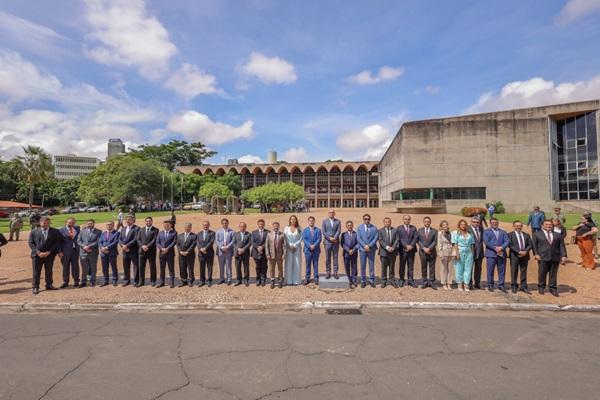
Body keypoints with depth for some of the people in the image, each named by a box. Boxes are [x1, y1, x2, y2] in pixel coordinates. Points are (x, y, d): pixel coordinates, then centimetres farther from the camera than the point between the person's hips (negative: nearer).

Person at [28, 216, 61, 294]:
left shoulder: (55, 232, 3)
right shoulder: (34, 232, 5)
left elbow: (57, 243, -1)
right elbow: (31, 243, 1)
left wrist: (48, 252, -10)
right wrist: (38, 252, -11)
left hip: (49, 255, 0)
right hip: (37, 255, 0)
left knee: (49, 271, 8)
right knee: (36, 272, 2)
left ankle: (49, 285, 20)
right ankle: (35, 287, 12)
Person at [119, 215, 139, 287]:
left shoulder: (136, 228, -7)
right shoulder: (123, 228, 16)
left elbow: (136, 239, -16)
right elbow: (120, 239, 11)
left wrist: (127, 245, -17)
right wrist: (122, 246, -7)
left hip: (134, 251, -6)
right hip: (125, 251, 7)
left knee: (136, 267, 0)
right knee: (126, 267, 13)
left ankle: (136, 282, 7)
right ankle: (126, 281, 24)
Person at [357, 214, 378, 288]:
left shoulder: (374, 227, 4)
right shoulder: (359, 227, 4)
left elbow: (375, 238, -3)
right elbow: (358, 238, -2)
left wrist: (369, 246, -14)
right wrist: (364, 246, -13)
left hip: (371, 249, 0)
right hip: (362, 249, 0)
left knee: (372, 266, 5)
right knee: (362, 266, 4)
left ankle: (371, 281, 17)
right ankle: (363, 281, 14)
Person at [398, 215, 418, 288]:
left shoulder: (414, 228, 11)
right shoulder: (399, 228, 4)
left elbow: (415, 238, 1)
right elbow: (400, 239, -5)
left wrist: (411, 246, -13)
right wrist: (406, 246, -15)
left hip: (411, 249, 2)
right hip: (403, 249, -2)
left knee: (411, 266, 5)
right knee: (402, 265, 4)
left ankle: (410, 280, 11)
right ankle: (401, 280, 12)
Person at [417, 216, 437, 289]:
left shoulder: (434, 231, 3)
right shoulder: (419, 230, 6)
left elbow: (435, 242, -3)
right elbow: (418, 241, 2)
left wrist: (429, 248, -15)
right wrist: (424, 248, -11)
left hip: (432, 252, -1)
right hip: (422, 252, 1)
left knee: (432, 268, 3)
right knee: (423, 267, 6)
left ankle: (431, 282, 11)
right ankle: (425, 282, 14)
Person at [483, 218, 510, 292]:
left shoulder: (503, 232, 19)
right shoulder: (486, 231, 7)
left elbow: (506, 241, 5)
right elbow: (486, 242, -6)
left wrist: (501, 247, -13)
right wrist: (495, 248, -15)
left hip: (502, 254, 3)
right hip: (491, 254, -3)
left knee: (502, 270, 5)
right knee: (490, 270, -1)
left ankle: (501, 285, 15)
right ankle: (490, 285, 7)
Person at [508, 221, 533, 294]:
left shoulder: (526, 235, 14)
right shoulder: (510, 235, 0)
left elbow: (530, 245, 6)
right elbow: (510, 245, -9)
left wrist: (525, 251, -11)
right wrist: (519, 252, -18)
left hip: (525, 256, 4)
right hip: (514, 256, -4)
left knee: (524, 272, 8)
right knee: (514, 272, 2)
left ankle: (523, 287, 16)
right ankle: (514, 287, 11)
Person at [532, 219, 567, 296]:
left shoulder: (557, 235, 15)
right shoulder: (536, 234, 7)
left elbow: (562, 246, 9)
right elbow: (534, 245, 3)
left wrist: (563, 256, -2)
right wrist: (536, 254, -7)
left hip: (555, 258, 2)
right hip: (543, 257, -2)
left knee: (553, 275, 7)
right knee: (542, 274, 4)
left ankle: (553, 289, 19)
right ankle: (541, 287, 18)